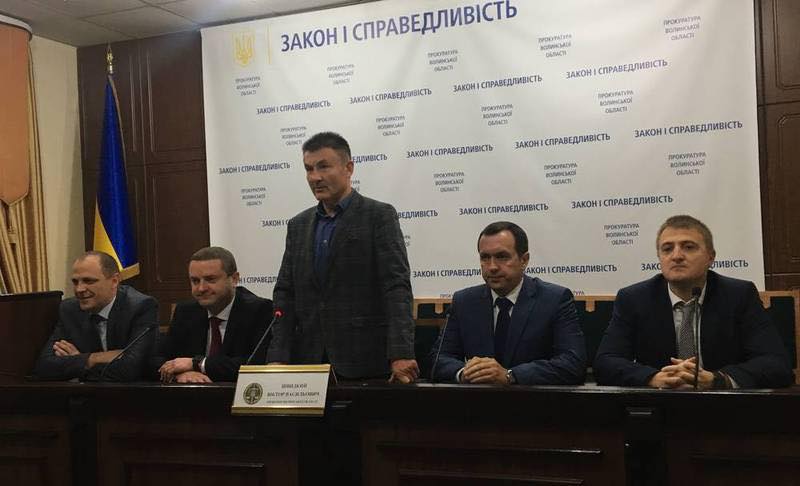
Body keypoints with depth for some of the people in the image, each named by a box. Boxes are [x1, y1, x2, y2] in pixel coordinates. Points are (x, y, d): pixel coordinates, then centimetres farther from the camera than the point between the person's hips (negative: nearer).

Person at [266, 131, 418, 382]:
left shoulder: (380, 216, -3)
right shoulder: (298, 225, 12)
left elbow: (397, 287, -12)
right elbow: (285, 294, 8)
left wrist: (401, 355, -22)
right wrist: (278, 358, -3)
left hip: (366, 363, -4)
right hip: (308, 361, 5)